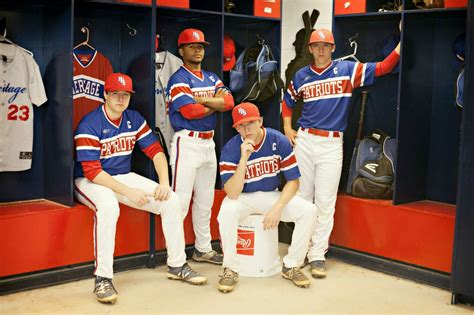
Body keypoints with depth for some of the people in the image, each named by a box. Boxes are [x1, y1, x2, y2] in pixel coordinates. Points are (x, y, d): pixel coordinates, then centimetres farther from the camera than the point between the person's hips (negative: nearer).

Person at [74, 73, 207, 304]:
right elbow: (92, 172, -23)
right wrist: (128, 192, -27)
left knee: (171, 200, -7)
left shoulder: (134, 119, 2)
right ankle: (102, 279, -31)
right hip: (90, 182, -6)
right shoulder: (89, 125, -18)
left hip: (124, 177, 6)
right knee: (108, 206, -40)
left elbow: (155, 150, 4)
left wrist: (164, 183, -13)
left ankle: (177, 265, 5)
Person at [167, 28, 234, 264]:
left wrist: (201, 99, -15)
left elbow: (229, 102, -2)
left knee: (205, 200, 15)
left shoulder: (211, 78, 15)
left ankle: (203, 249, 27)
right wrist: (216, 102, -5)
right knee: (181, 200, -8)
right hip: (187, 144, -8)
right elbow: (190, 111, -21)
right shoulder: (178, 79, -7)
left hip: (209, 143, 8)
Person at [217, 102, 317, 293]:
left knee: (309, 210, -20)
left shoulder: (279, 141, -13)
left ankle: (291, 266, -3)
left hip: (272, 196, 2)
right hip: (242, 198, -2)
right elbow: (232, 194, -27)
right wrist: (244, 159, -36)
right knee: (226, 211, -35)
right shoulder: (231, 149, -18)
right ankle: (231, 270, -16)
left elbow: (293, 181, -9)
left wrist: (277, 208, -22)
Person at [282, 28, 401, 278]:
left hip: (332, 144, -2)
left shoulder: (347, 70, 2)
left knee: (325, 202, -2)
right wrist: (287, 128, 11)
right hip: (304, 141, 2)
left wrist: (401, 42, -13)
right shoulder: (301, 76, 9)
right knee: (301, 197, 8)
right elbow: (288, 101, 23)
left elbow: (382, 68, -4)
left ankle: (317, 255, 3)